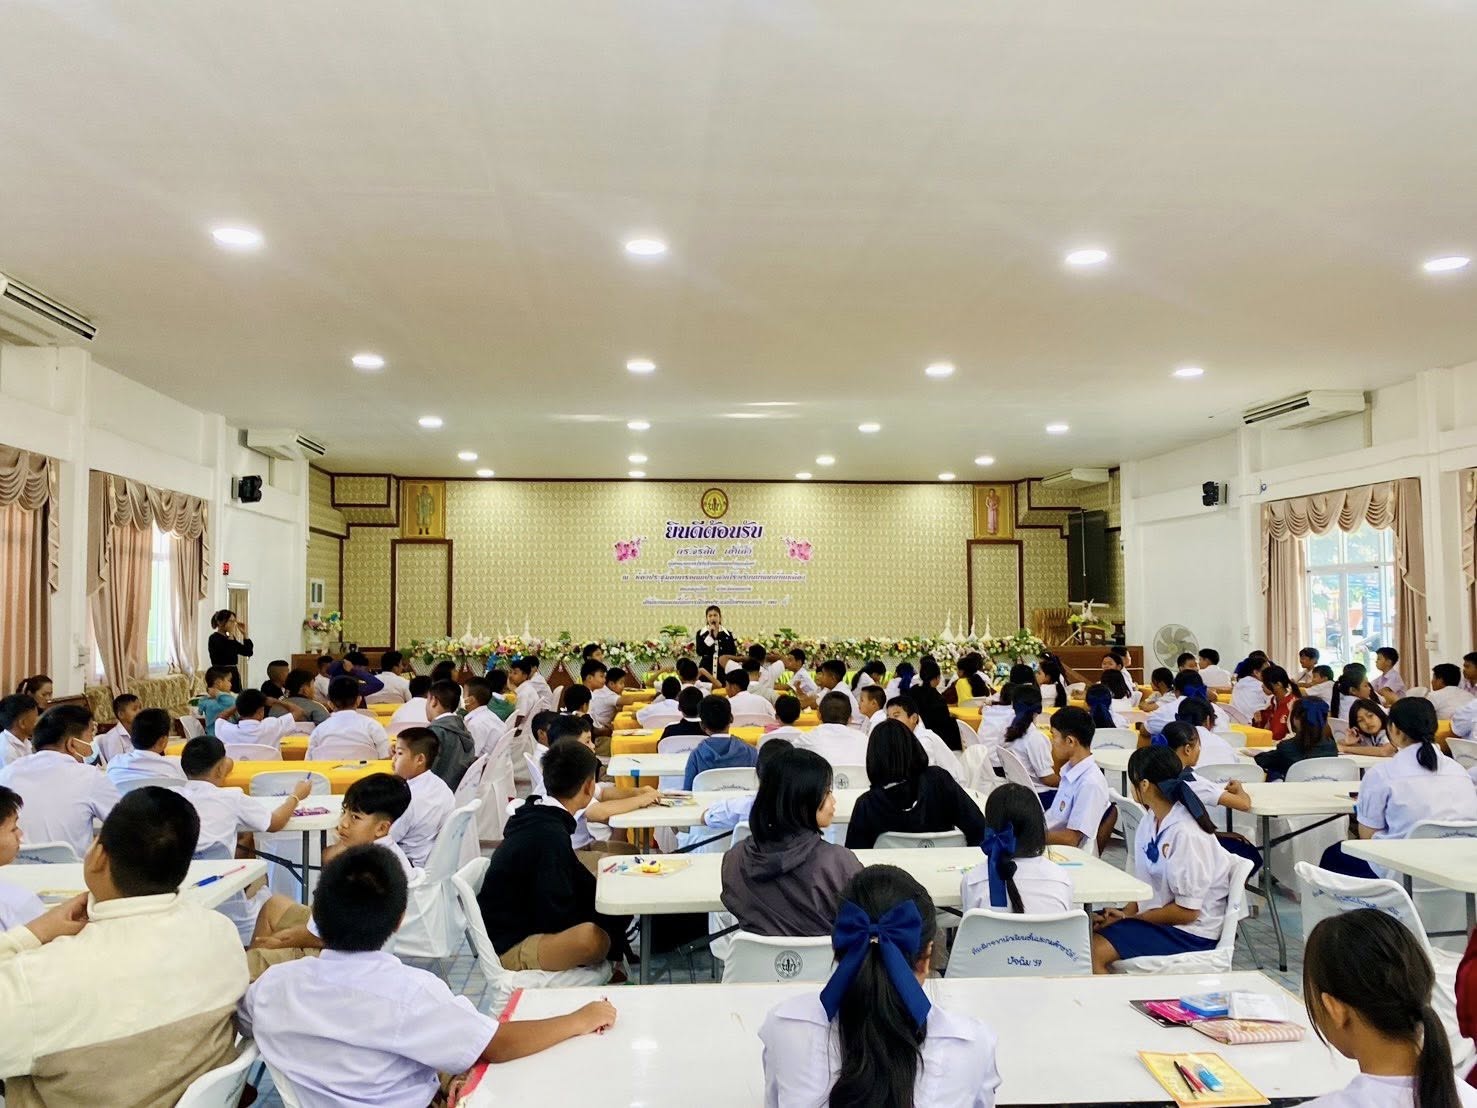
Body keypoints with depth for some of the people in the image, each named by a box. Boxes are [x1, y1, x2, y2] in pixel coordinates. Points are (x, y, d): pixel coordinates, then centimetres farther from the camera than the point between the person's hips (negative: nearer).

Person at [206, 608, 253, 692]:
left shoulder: (229, 638, 16)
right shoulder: (214, 638, -9)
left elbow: (248, 652, 13)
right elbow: (228, 654, -24)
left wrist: (244, 633, 7)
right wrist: (231, 633, -19)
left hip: (234, 676, 8)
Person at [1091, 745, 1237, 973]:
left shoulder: (1186, 834, -23)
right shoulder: (1151, 821, 4)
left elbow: (1187, 911, -20)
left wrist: (1130, 917, -12)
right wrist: (1126, 912, -6)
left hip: (1189, 931, -8)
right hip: (1155, 915, 9)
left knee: (1094, 952, -24)